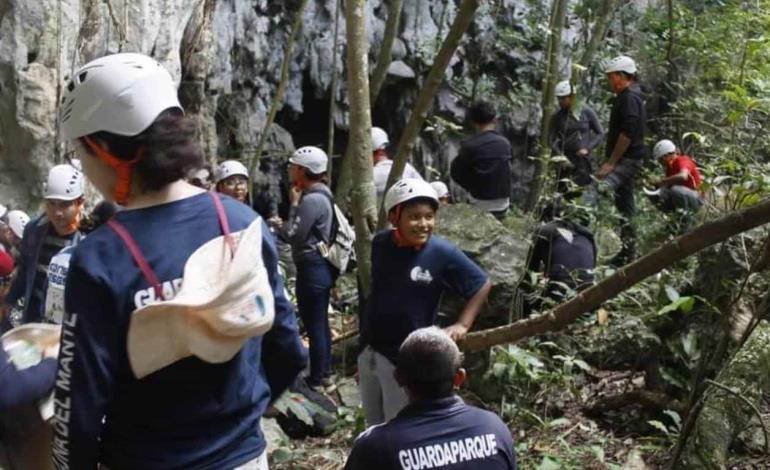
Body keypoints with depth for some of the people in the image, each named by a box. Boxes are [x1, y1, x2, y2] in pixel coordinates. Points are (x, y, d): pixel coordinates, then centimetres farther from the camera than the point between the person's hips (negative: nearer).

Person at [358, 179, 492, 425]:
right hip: (368, 351, 5)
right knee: (375, 427, 20)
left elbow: (482, 285, -4)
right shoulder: (380, 243, -2)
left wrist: (462, 325, -12)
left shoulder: (442, 253, -16)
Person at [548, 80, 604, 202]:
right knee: (565, 193, -1)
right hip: (565, 160, 2)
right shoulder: (557, 116, 4)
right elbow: (551, 139, 3)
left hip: (584, 159, -2)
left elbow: (600, 133, 3)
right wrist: (559, 155, -13)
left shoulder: (586, 112, -1)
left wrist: (587, 148, -9)